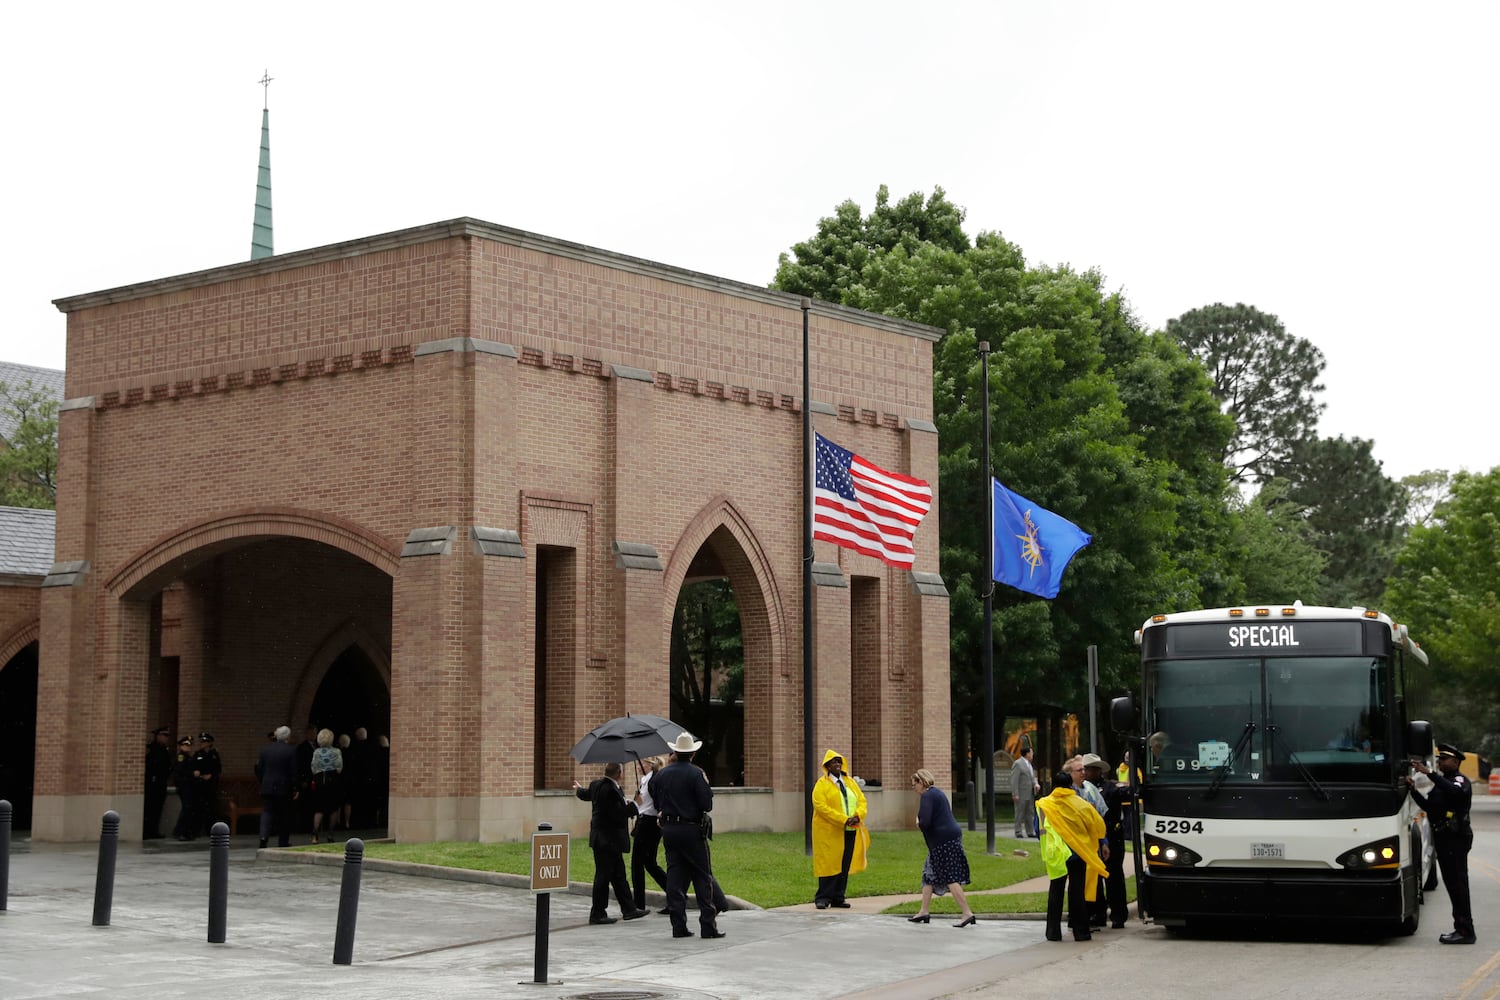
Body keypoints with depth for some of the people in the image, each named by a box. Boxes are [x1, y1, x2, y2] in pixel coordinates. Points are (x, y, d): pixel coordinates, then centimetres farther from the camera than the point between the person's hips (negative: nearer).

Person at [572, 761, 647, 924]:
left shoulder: (597, 785, 8)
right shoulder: (609, 789, -23)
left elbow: (586, 794, 30)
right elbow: (618, 813, -26)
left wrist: (579, 790, 53)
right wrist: (634, 805, -14)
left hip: (610, 841, 11)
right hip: (607, 841, -11)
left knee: (619, 875, 15)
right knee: (603, 876, -2)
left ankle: (629, 909, 21)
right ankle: (597, 914, 5)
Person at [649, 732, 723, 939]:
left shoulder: (660, 775, 5)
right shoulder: (695, 774, -12)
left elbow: (657, 804, 11)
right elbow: (707, 804, -12)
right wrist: (707, 788, 6)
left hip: (668, 829, 5)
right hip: (692, 829, -5)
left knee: (675, 877, 7)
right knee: (703, 877, 2)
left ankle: (678, 926, 5)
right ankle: (707, 925, -3)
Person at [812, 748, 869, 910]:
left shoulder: (850, 782, 16)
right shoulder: (821, 784, -2)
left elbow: (862, 801, 12)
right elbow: (821, 806, -13)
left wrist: (858, 816, -10)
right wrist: (843, 820, -19)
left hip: (850, 832, 5)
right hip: (829, 831, -5)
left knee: (845, 865, 6)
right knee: (829, 865, -5)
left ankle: (838, 898, 12)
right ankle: (823, 898, 1)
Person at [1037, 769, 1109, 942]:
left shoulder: (1044, 805, -1)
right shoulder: (1080, 804, -1)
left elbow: (1039, 829, 1)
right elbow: (1098, 823, 2)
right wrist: (1102, 844, 15)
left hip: (1056, 854, 0)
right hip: (1078, 852, 0)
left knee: (1056, 891, 8)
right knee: (1077, 892, 5)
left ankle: (1053, 931, 6)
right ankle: (1080, 931, 4)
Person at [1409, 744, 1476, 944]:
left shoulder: (1461, 781, -7)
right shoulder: (1441, 782, 22)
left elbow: (1454, 791, -32)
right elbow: (1428, 806, 17)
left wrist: (1429, 773, -35)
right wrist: (1413, 789, 5)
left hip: (1456, 839, -9)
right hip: (1443, 838, 9)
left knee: (1458, 884, -10)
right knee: (1453, 885, 10)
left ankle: (1465, 931, -9)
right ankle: (1461, 928, 15)